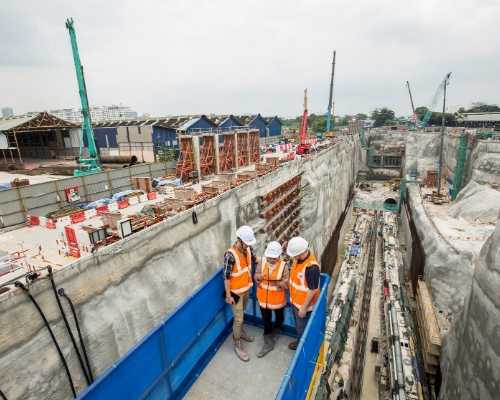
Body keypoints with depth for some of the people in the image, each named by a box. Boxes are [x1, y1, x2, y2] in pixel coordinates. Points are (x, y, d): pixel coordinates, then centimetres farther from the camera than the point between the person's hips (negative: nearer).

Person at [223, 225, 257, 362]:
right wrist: (228, 296, -18)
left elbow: (254, 260, 12)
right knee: (238, 319, 6)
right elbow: (226, 277, -23)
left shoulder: (247, 249, -9)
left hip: (246, 288, 6)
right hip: (236, 292, -6)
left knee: (242, 313, 27)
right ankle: (237, 345, 25)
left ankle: (241, 332, 50)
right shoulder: (230, 255, -30)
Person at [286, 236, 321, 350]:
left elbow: (312, 290, -27)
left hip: (304, 304, -8)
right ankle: (299, 342, 52)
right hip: (295, 300, 8)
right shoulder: (298, 258, -9)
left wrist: (304, 308, -18)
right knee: (298, 325, 29)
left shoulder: (311, 267, -35)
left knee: (302, 328, 17)